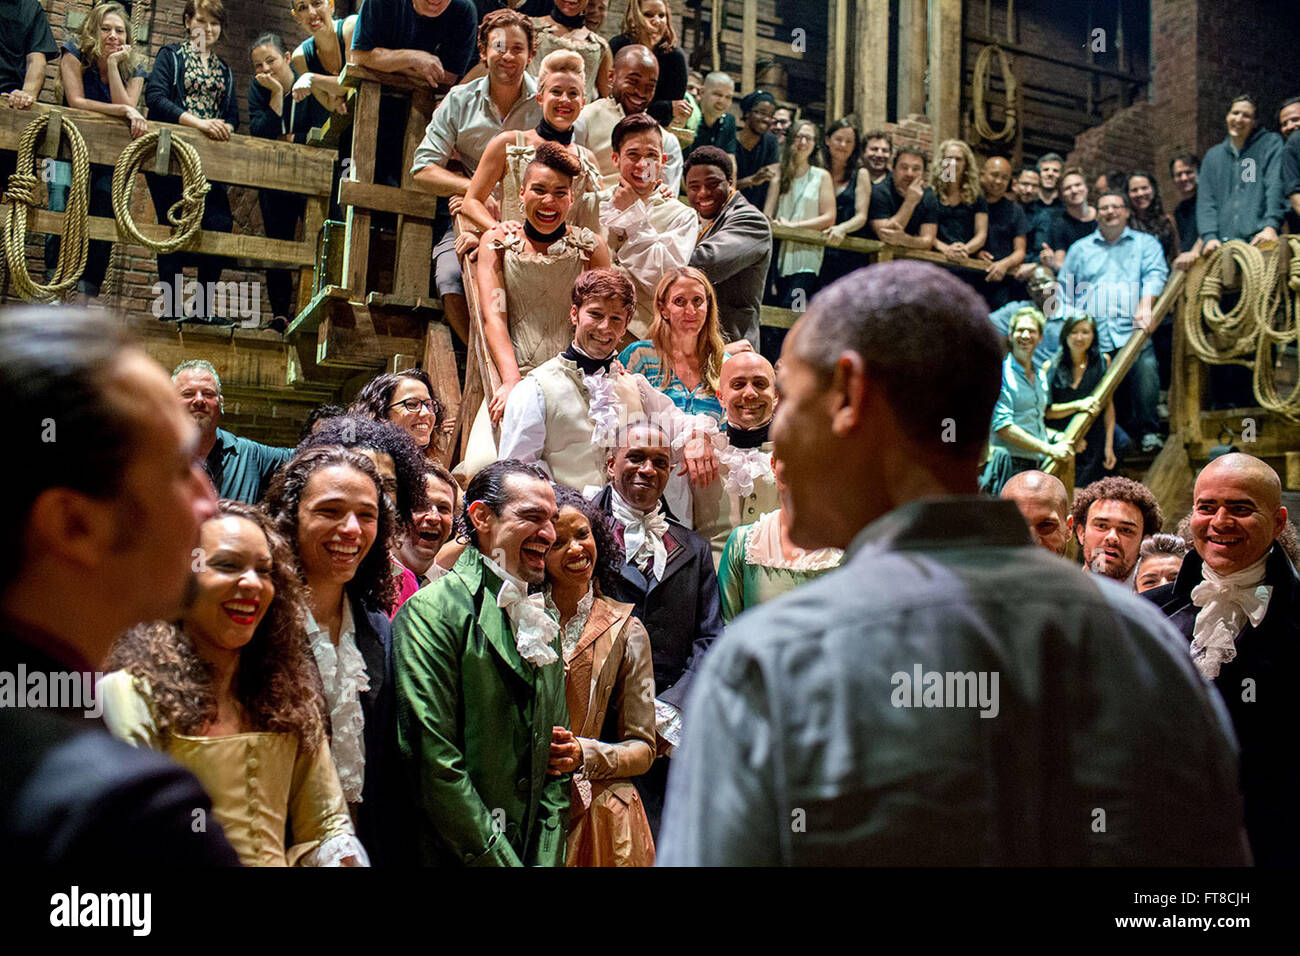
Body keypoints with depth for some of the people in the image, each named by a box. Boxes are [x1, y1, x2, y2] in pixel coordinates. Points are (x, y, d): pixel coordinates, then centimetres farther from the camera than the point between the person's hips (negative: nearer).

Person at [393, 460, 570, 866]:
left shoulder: (544, 626, 10)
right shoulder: (430, 612, -13)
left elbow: (555, 770, 9)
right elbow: (436, 767, -18)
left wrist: (548, 860, -3)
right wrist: (502, 861, -17)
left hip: (535, 854, 6)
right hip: (454, 859, -6)